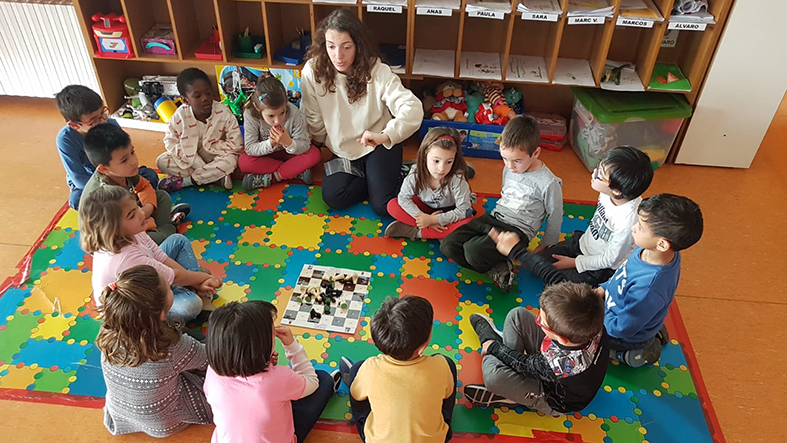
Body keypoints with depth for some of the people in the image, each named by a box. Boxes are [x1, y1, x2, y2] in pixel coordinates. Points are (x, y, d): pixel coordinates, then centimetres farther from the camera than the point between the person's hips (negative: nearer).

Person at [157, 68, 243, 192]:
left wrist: (209, 148, -21)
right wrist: (198, 164, -21)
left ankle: (182, 181, -23)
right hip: (189, 158, 3)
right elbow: (170, 141, -11)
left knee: (230, 161, -33)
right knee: (161, 161, -17)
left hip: (216, 157, -2)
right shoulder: (180, 116, -17)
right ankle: (217, 178, -24)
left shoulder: (224, 113, -21)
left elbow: (236, 144, -20)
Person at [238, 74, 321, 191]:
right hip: (266, 155, 1)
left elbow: (304, 146, -24)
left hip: (288, 153, -1)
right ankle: (296, 171, -21)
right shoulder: (250, 115, -26)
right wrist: (270, 143, -41)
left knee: (314, 154, -27)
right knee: (243, 161, -28)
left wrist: (288, 143, -45)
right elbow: (250, 149, -23)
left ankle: (270, 177, -24)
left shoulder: (295, 114, -28)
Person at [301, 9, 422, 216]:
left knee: (384, 206, -17)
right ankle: (376, 177, 5)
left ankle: (396, 173, 13)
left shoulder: (377, 71, -21)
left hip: (379, 146, -3)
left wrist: (385, 136, -47)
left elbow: (412, 108, -31)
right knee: (333, 197, -19)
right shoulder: (312, 72, -16)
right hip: (343, 151, 3)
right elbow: (314, 121, -1)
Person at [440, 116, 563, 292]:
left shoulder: (549, 184, -15)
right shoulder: (509, 169, 4)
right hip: (493, 218, 7)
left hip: (517, 230, -7)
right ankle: (498, 268, -10)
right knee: (448, 245, -11)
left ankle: (499, 265, -1)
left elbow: (555, 220, -3)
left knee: (473, 251, -33)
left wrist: (544, 251, 5)